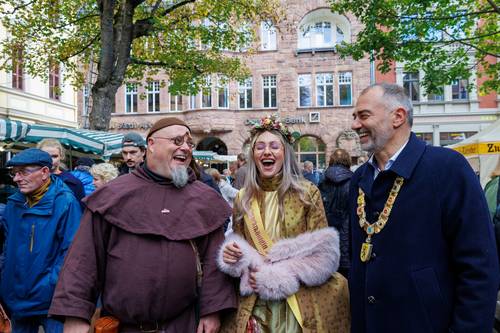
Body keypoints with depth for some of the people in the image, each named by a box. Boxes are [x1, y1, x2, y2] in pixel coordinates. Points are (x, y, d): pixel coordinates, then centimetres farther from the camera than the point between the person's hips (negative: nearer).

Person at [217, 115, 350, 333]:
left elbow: (321, 252, -7)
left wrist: (275, 275, -14)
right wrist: (231, 254, -11)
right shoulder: (242, 199, 3)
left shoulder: (307, 193, -6)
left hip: (300, 303, -2)